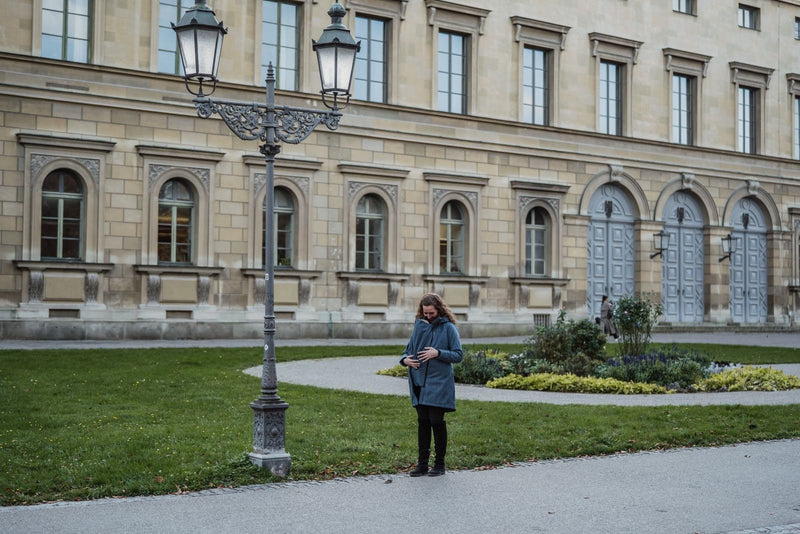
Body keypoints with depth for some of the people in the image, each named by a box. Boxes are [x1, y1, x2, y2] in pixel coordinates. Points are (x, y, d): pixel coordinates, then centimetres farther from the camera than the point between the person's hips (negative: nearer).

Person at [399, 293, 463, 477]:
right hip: (419, 383, 5)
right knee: (423, 422, 7)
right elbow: (408, 349, 18)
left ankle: (440, 464, 9)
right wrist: (405, 359, -4)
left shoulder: (448, 328, -3)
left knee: (436, 421, -3)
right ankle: (422, 464, 13)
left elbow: (458, 355, -5)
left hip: (439, 384, -4)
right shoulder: (418, 326, 11)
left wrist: (438, 353, -19)